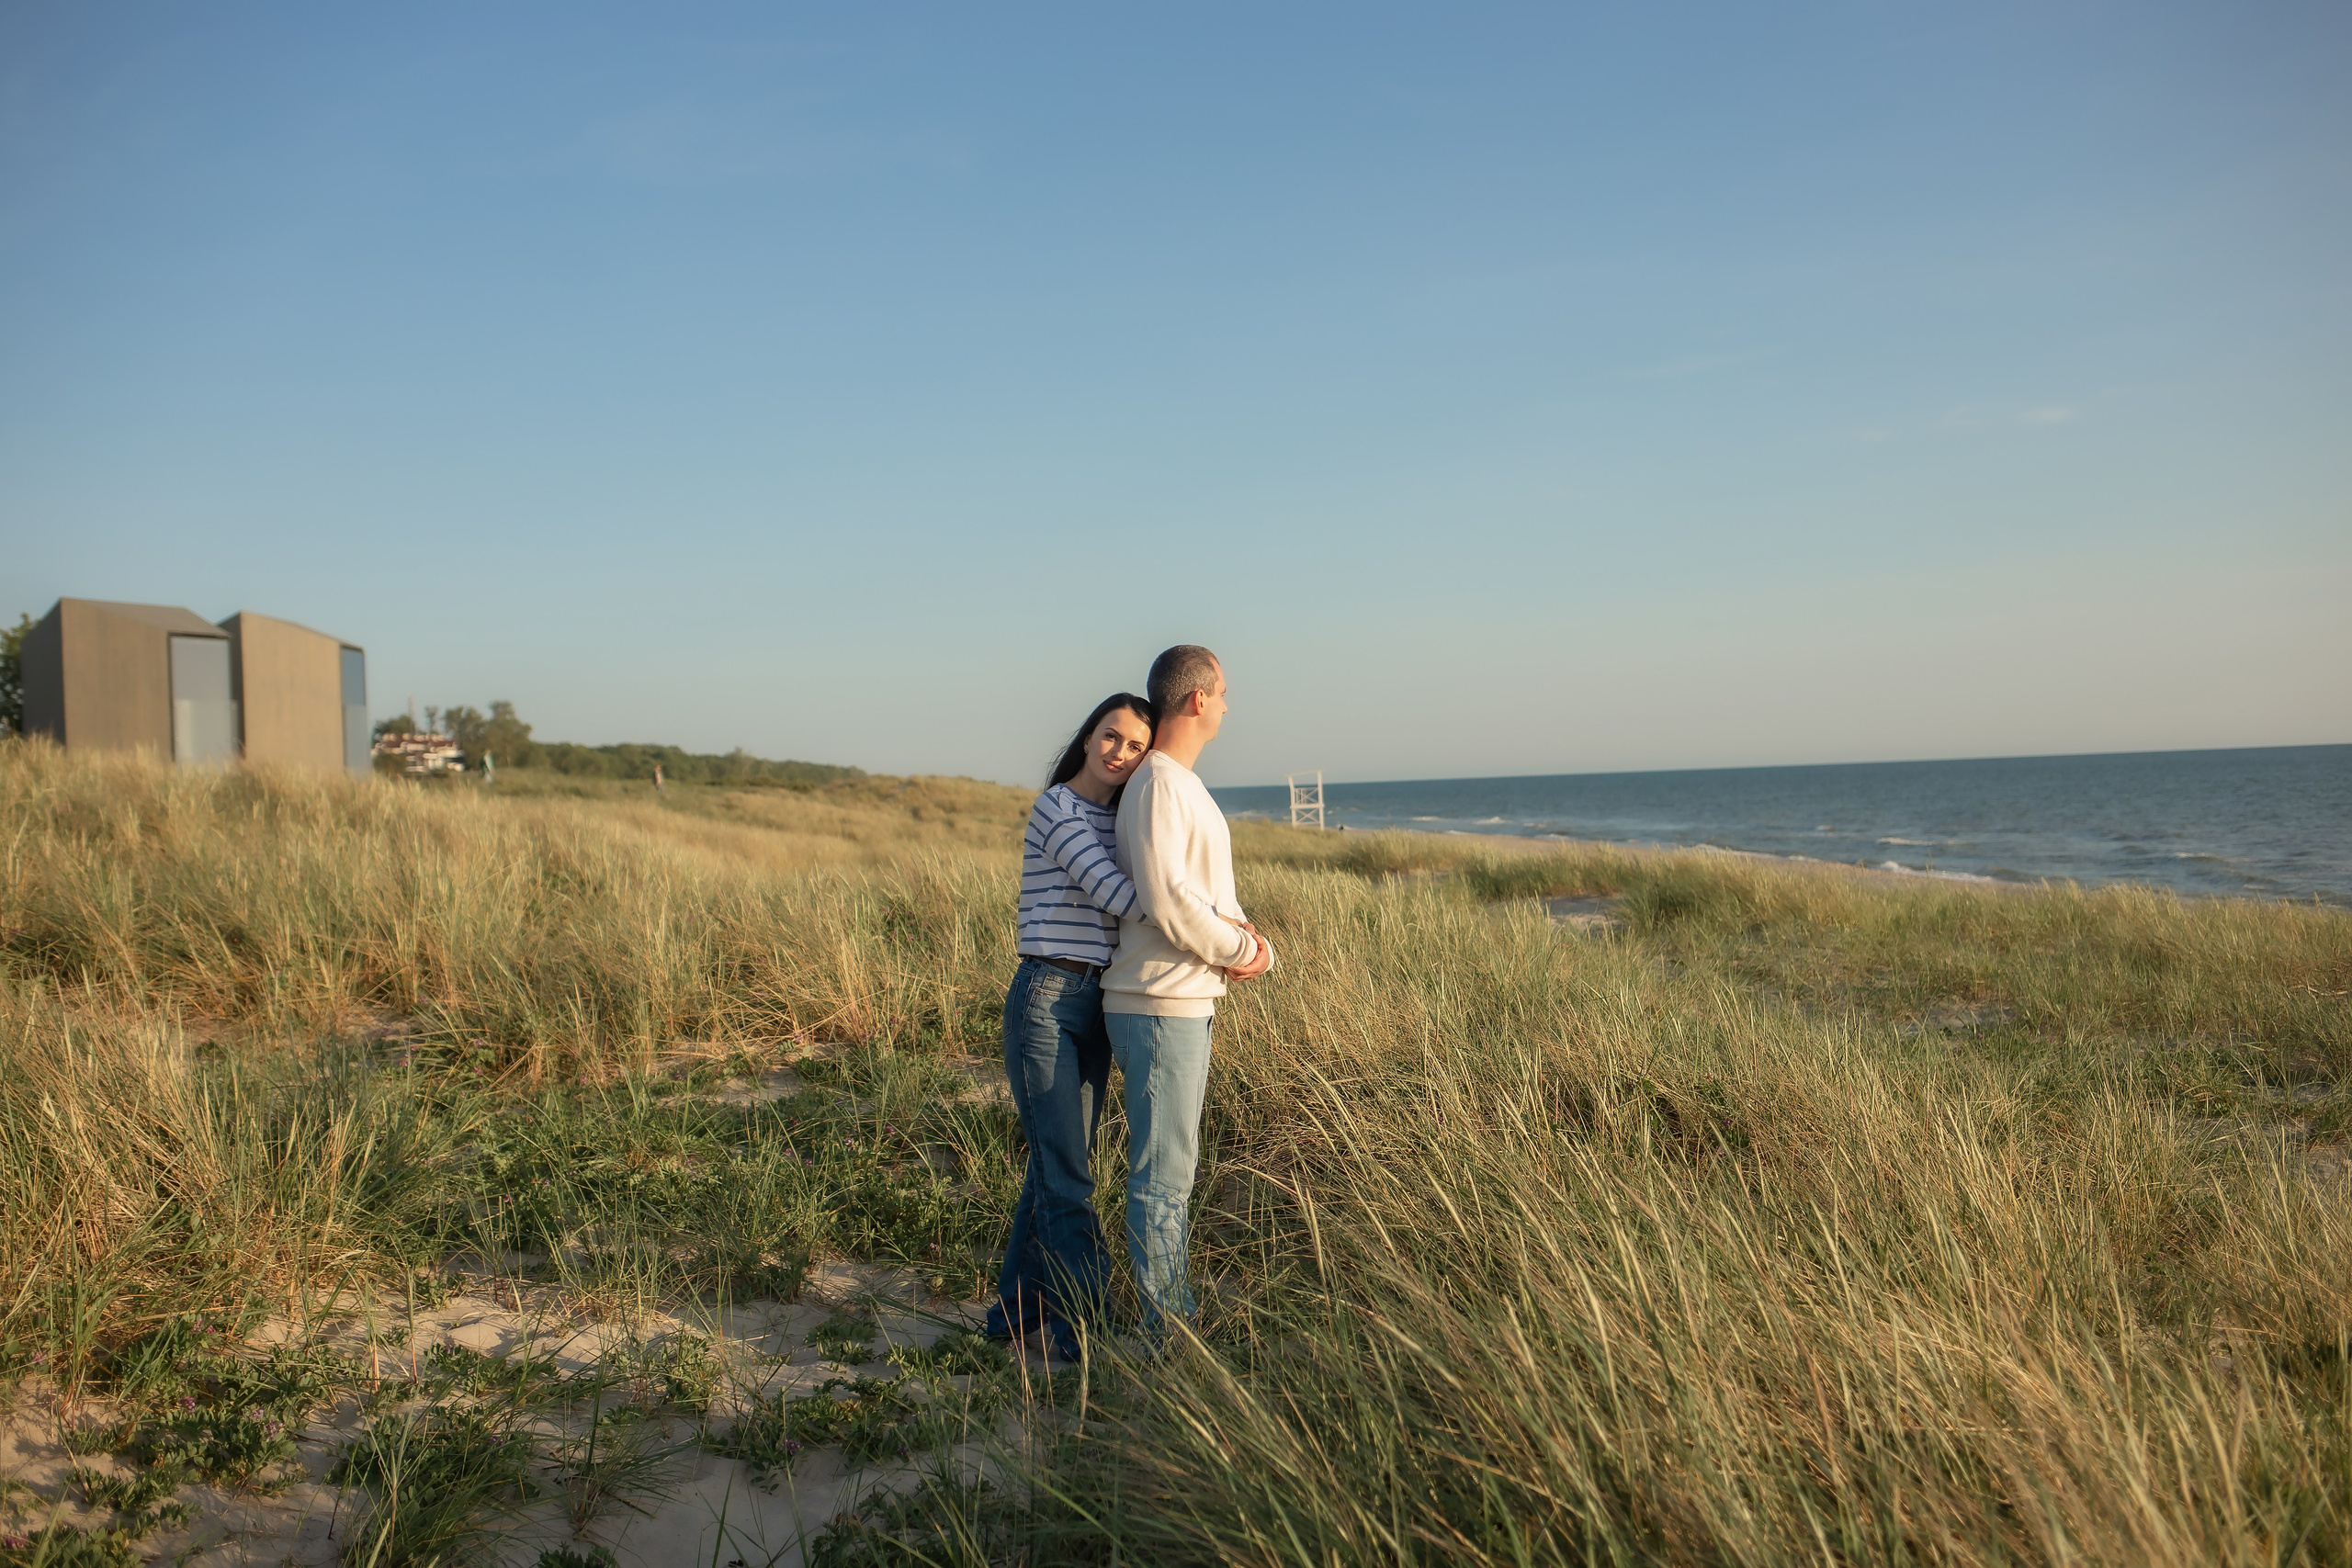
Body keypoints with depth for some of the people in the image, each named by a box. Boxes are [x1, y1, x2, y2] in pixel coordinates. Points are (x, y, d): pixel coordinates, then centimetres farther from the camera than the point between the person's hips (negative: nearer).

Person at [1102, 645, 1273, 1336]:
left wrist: (1239, 931, 1)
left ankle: (1177, 1320, 28)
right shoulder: (1157, 784, -14)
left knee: (1172, 1171, 17)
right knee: (1162, 1176, -3)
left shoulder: (1186, 786, 17)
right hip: (1159, 1008, -10)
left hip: (1188, 1005, 10)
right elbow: (1164, 899, -23)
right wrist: (1240, 949, -11)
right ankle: (1168, 1332, 6)